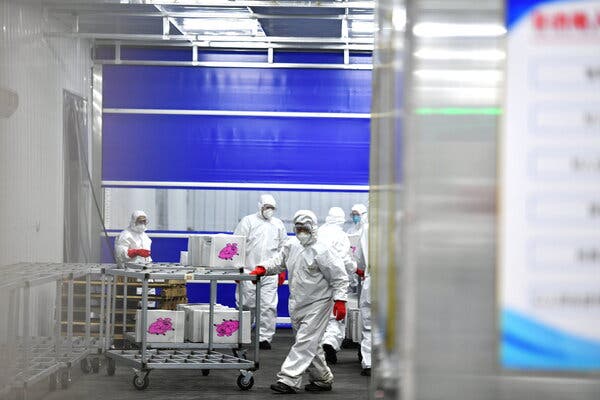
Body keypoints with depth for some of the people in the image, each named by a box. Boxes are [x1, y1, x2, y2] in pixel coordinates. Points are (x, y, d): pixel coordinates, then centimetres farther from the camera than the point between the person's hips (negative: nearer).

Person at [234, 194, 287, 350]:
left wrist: (282, 271, 14)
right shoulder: (248, 221, 3)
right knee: (246, 305, 1)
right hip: (248, 272, -2)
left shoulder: (278, 224, 15)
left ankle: (265, 337, -1)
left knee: (268, 306, -6)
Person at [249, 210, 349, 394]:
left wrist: (339, 300, -17)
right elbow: (278, 261, 20)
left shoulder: (320, 251, -16)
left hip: (317, 304, -8)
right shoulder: (291, 245, 5)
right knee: (310, 343, 15)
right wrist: (263, 269, 1)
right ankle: (323, 379, 27)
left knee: (305, 342, -10)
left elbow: (339, 277, -12)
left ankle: (288, 380, -13)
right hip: (297, 304, 8)